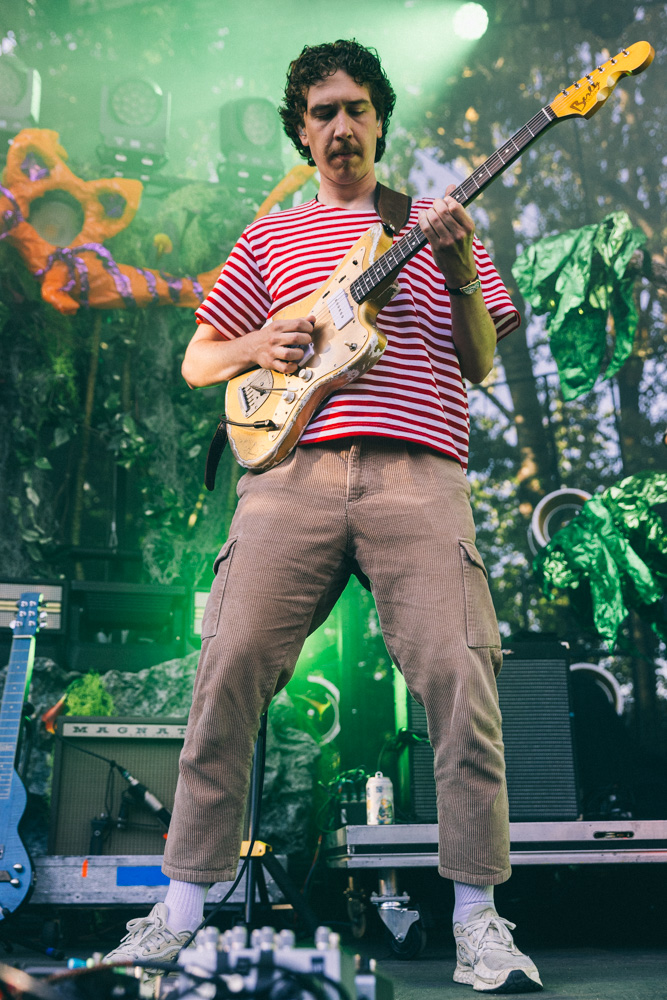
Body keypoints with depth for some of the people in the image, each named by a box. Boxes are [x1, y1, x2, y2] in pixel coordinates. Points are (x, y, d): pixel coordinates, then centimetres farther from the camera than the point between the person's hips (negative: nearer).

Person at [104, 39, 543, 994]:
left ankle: (477, 914, 4)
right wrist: (254, 347, 1)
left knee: (459, 671, -13)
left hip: (419, 472, 0)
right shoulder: (268, 237, 24)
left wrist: (462, 273, -2)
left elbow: (480, 364, 14)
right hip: (293, 466, 1)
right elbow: (197, 359, 23)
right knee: (231, 666, -7)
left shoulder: (439, 224, 22)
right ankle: (184, 902, 9)